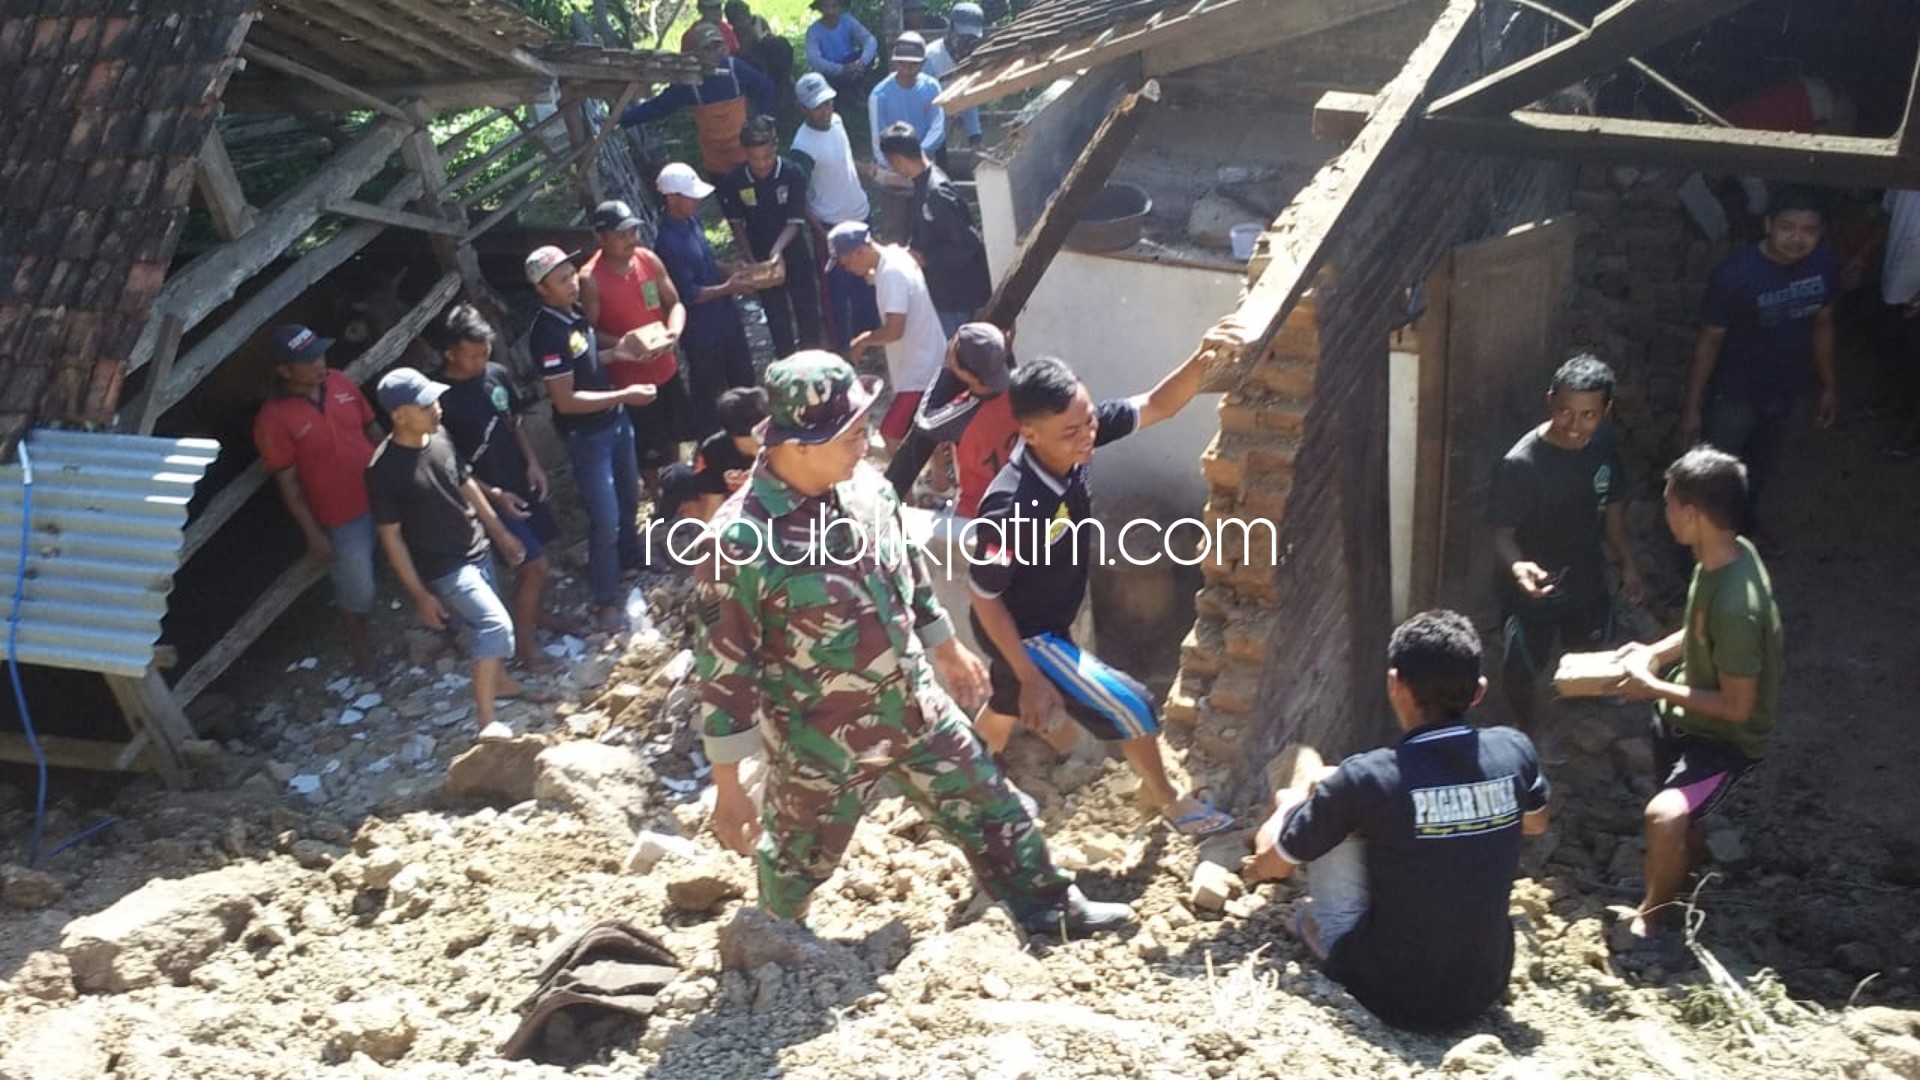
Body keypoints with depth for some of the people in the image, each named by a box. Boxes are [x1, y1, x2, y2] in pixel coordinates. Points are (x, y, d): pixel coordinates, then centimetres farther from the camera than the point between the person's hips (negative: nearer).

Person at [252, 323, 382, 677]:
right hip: (342, 518, -5)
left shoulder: (340, 382, -5)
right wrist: (313, 533, -13)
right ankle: (361, 646, 40)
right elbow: (287, 483, -15)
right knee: (356, 593, 13)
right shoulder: (274, 419, -21)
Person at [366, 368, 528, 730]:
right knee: (496, 625, -18)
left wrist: (500, 533, 17)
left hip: (478, 549, 7)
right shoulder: (384, 470, -25)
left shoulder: (440, 438, -5)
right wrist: (420, 595, -16)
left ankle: (499, 680, 50)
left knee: (489, 624, 24)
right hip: (444, 568, -7)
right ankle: (485, 720, -10)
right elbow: (391, 537, -18)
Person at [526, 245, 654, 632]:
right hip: (587, 435, -9)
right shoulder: (547, 333, -26)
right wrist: (624, 395, -26)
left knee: (629, 497, 26)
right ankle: (606, 601, 14)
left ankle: (632, 560, 50)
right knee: (605, 519, -1)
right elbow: (566, 400, -26)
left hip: (615, 420, 9)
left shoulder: (575, 311, 0)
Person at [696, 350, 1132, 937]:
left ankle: (1047, 905, 42)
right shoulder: (740, 540, -29)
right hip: (822, 745, -5)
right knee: (799, 860, 20)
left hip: (915, 707, 5)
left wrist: (949, 651, 22)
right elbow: (724, 671, -22)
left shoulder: (867, 487, -8)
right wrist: (729, 787, -17)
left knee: (986, 805, 19)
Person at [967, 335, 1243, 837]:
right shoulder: (1011, 508, -39)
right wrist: (1030, 677, -18)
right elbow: (985, 598, -25)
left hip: (1049, 624, 8)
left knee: (1006, 710, 31)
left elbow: (1157, 406, -12)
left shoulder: (1075, 432, -21)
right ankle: (1166, 798, 26)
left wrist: (1202, 358, -32)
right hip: (1024, 636, -8)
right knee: (1130, 706, -2)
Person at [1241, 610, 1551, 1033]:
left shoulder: (1369, 777, -22)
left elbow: (1271, 863, -6)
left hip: (1390, 995, -4)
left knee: (1304, 759, 5)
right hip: (1485, 988, 4)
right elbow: (1536, 823, 15)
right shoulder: (1514, 750, -10)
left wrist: (1291, 802, 14)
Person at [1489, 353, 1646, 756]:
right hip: (1533, 589, -6)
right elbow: (1502, 532, -26)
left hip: (1586, 575, 6)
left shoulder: (1601, 442, -14)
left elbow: (1611, 505, 2)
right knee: (1524, 668, 18)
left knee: (1591, 641, 32)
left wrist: (1628, 563, 10)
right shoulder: (1521, 464, -33)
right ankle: (1530, 728, 49)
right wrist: (1517, 566, -46)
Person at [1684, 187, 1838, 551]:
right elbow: (1709, 340, -19)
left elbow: (1822, 324, 4)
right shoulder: (1736, 275, -28)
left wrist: (1828, 386, 11)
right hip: (1734, 393, -6)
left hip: (1785, 391, 6)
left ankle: (1746, 518, 54)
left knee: (1763, 465, 28)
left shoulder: (1824, 264, -12)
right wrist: (1693, 407, -16)